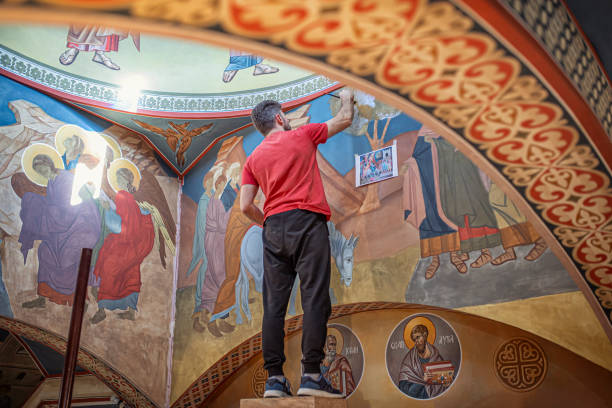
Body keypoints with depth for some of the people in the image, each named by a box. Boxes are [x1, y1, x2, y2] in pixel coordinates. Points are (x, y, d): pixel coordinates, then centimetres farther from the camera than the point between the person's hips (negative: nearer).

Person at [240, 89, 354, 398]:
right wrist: (346, 98, 39)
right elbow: (344, 120, 20)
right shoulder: (302, 135, 8)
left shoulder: (253, 158, 17)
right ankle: (311, 375, -10)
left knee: (274, 305, 3)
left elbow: (246, 206, 8)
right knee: (314, 300, -6)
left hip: (273, 228, 4)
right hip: (307, 223, -4)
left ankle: (274, 379, 2)